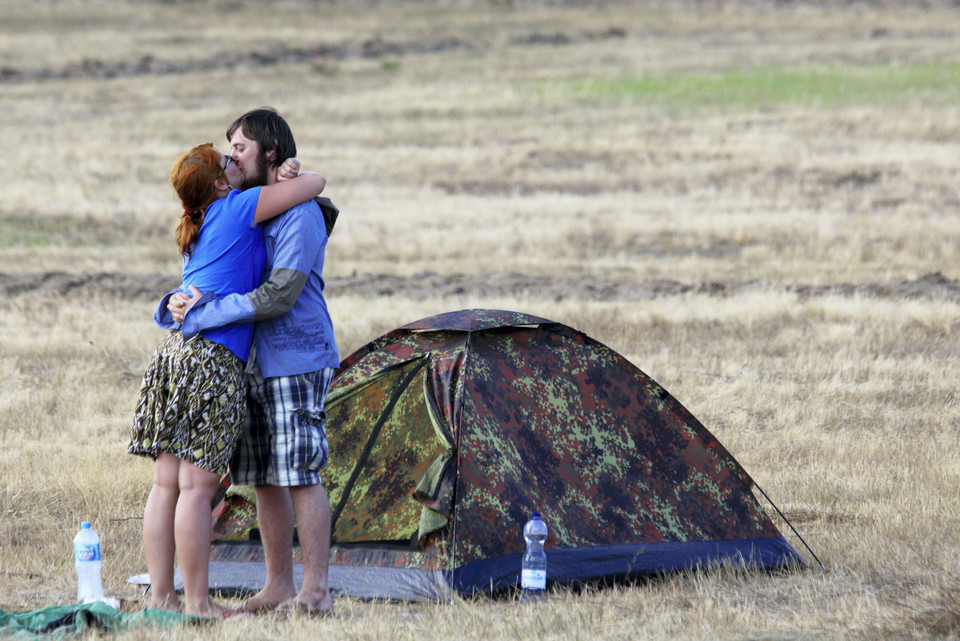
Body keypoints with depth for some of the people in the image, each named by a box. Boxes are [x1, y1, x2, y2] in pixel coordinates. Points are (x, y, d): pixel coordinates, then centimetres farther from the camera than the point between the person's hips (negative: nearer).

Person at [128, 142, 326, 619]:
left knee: (167, 483, 8)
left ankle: (161, 593, 10)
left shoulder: (194, 230, 19)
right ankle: (197, 601, -5)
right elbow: (314, 184, -4)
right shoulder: (236, 208, -4)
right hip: (213, 360, -8)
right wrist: (305, 178, 20)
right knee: (197, 485, -7)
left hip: (172, 352, 8)